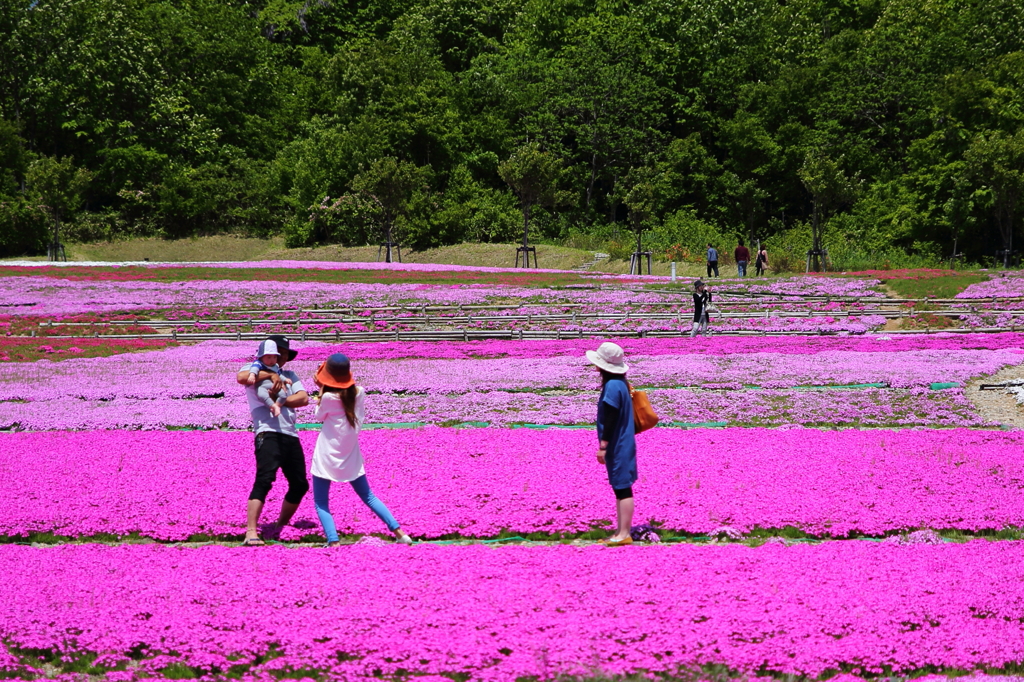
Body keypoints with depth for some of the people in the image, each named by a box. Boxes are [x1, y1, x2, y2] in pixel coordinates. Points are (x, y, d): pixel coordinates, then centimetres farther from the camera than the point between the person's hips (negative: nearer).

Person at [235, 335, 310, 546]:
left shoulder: (289, 375, 26)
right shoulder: (254, 369, 11)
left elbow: (304, 398, 8)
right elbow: (241, 377, -14)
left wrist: (281, 401, -8)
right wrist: (270, 375, -13)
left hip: (291, 435, 7)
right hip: (268, 433, -7)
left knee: (300, 485, 8)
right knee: (264, 479, -21)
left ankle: (278, 528, 24)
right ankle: (251, 532, -26)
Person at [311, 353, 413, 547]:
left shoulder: (328, 397, -19)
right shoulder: (358, 392, -5)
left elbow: (319, 416, -1)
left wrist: (321, 389, -2)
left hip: (327, 457, -5)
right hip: (350, 455, 5)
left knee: (321, 502, 3)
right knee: (368, 496, 18)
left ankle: (333, 542, -13)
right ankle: (399, 532, 11)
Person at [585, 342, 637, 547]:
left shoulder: (612, 386, -19)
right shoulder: (619, 383, 12)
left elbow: (610, 419, -22)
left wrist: (603, 446, -19)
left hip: (618, 447, -10)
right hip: (620, 445, 10)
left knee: (622, 489, -7)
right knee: (620, 489, 13)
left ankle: (624, 534, -5)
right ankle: (620, 532, 18)